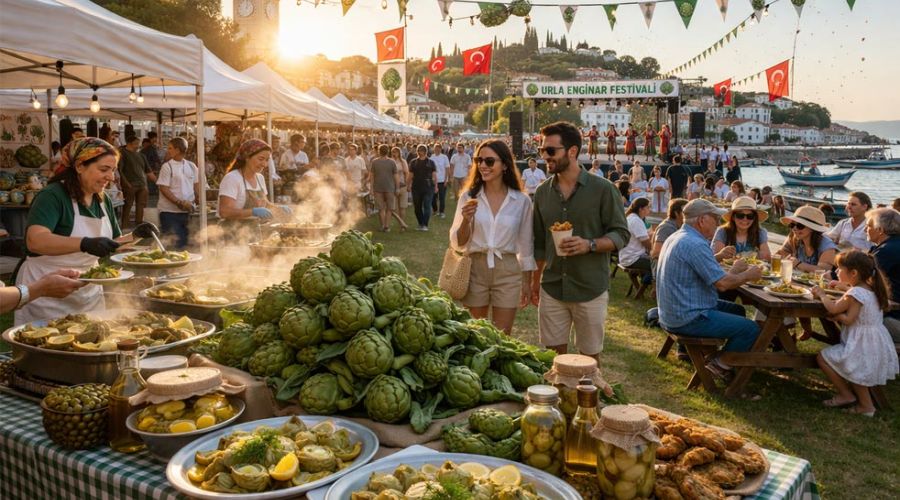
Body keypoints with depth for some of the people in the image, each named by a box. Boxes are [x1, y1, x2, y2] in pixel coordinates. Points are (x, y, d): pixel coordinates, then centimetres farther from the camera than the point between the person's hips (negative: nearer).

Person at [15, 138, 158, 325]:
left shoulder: (104, 201, 7)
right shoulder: (52, 196, -15)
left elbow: (111, 246, 15)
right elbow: (35, 241, -31)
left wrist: (135, 236, -4)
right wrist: (84, 243, -43)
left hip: (89, 295, 7)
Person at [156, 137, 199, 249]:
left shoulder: (191, 166, 9)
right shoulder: (167, 166, -3)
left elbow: (196, 185, 15)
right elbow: (163, 189, -9)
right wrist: (179, 202, -17)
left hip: (187, 211, 4)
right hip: (170, 212, -4)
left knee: (184, 241, 8)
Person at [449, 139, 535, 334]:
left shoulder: (522, 201, -2)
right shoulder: (469, 197, -2)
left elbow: (525, 246, 6)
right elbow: (457, 244, -1)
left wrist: (527, 282, 8)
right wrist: (466, 220, -19)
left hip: (508, 272, 0)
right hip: (475, 270, 1)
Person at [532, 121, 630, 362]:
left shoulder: (602, 189, -7)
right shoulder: (543, 192, 6)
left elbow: (621, 234, -6)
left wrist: (590, 245, -23)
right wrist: (535, 281, 13)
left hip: (590, 290, -3)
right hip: (551, 289, 3)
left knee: (589, 356, 9)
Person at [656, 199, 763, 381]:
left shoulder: (676, 237, 11)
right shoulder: (695, 245, -22)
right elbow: (722, 283, -22)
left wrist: (733, 270, 11)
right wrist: (748, 275, -5)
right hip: (688, 318, -11)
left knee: (737, 310, 23)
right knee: (751, 329, -9)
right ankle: (720, 365, 4)